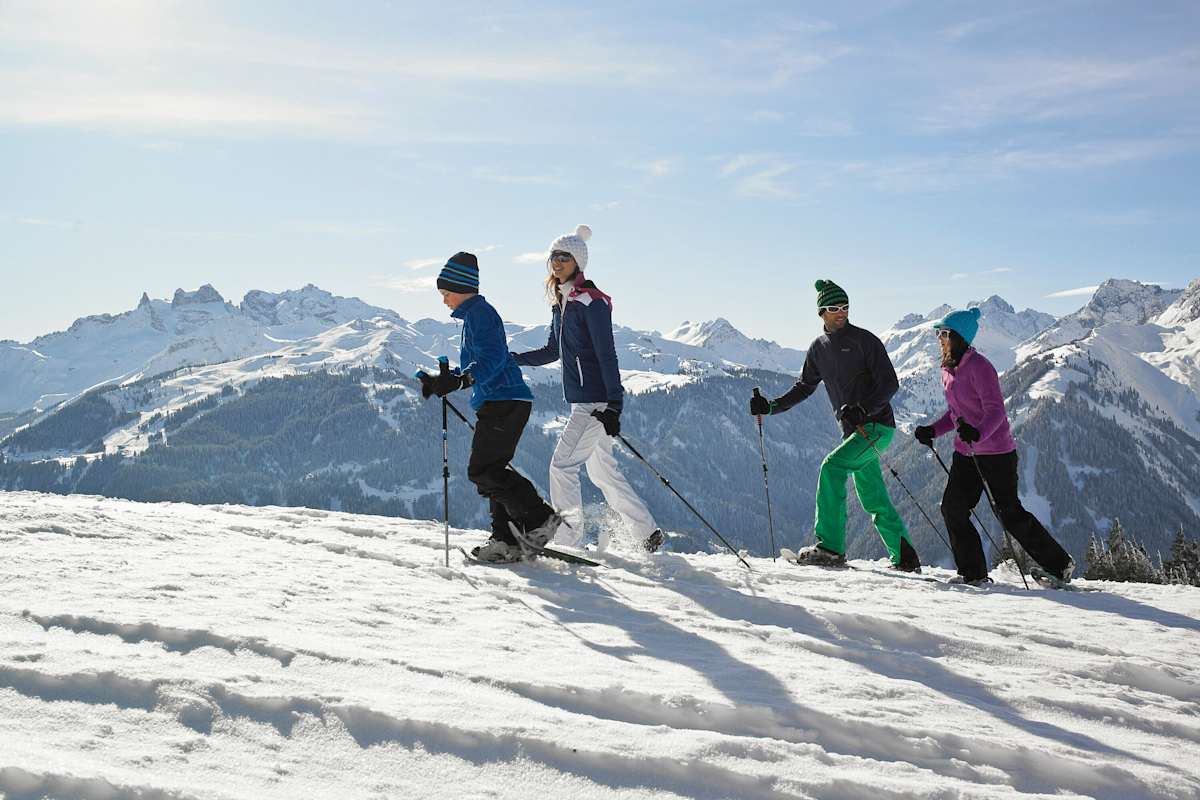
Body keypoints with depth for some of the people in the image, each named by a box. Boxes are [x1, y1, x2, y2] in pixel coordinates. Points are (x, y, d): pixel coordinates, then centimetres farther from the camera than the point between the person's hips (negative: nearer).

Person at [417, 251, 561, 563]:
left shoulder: (479, 312, -9)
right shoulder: (474, 314, 23)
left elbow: (492, 357, -22)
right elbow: (473, 365, 30)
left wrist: (458, 380, -32)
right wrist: (442, 381, 22)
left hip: (503, 401, -11)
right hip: (503, 402, 11)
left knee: (482, 470, -12)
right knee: (491, 470, 11)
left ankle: (540, 517, -9)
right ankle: (506, 538, 12)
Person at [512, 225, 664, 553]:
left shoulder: (591, 301, -13)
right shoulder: (561, 303, 14)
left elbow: (606, 354, -18)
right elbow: (553, 352, 23)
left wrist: (613, 403, -24)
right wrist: (512, 359, 13)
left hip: (597, 401, -10)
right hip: (582, 400, 10)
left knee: (562, 463, -10)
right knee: (602, 470, 14)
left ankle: (570, 540, -3)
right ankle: (647, 533, 22)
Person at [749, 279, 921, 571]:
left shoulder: (864, 340, -8)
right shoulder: (819, 347, 11)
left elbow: (890, 382, -12)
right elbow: (804, 387, 19)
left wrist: (863, 409, -27)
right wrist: (771, 406, 7)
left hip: (877, 425, -7)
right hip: (855, 431, 7)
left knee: (832, 466, -22)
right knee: (875, 501, 9)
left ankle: (831, 548, -20)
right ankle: (906, 559, 20)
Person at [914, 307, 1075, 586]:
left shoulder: (979, 367, -18)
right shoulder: (948, 370, 8)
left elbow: (996, 411, -23)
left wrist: (977, 433, -41)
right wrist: (932, 430, 4)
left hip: (996, 452, -8)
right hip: (966, 453, 8)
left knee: (1010, 514, -1)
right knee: (952, 509, -3)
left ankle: (1060, 565, 17)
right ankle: (974, 574, 7)